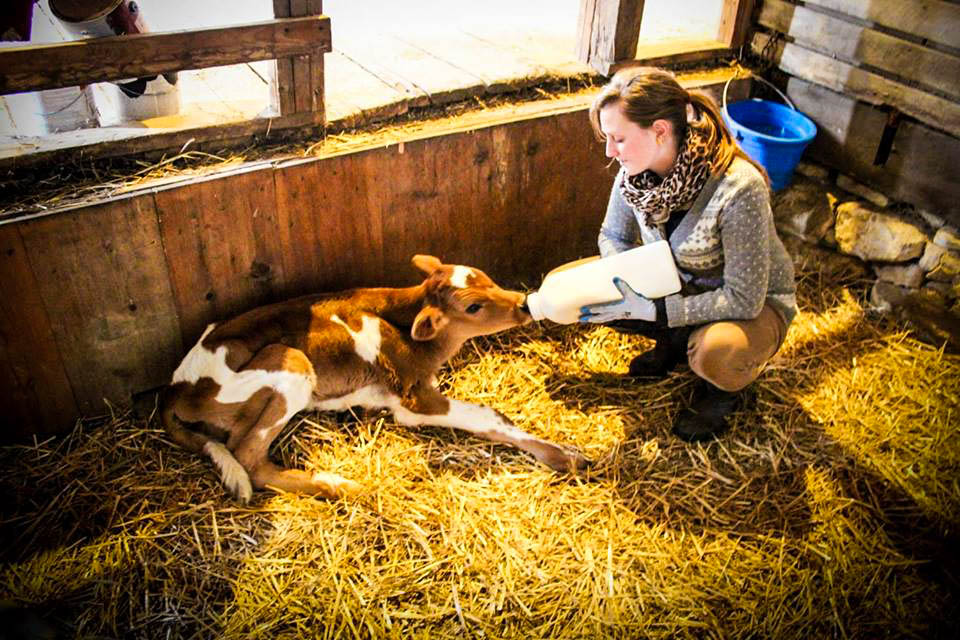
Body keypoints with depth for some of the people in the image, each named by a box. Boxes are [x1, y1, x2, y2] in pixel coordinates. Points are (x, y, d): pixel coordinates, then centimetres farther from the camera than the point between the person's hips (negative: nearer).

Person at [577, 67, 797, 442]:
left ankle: (725, 386, 0)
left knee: (714, 354, -39)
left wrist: (653, 310, -32)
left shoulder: (739, 189, -35)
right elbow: (613, 238, 2)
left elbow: (744, 300, -29)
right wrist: (625, 289, -19)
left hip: (755, 303, -5)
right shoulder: (635, 171, -17)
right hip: (681, 285, 6)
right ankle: (676, 342, 10)